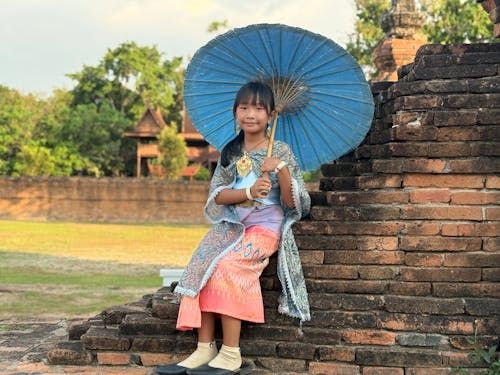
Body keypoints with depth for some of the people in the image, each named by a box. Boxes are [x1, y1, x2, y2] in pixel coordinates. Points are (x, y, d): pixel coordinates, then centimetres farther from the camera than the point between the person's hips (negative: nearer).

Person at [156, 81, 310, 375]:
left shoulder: (280, 152, 0)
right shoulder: (230, 152, 12)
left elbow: (292, 202, -5)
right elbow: (217, 195, 2)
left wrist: (282, 169, -21)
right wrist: (248, 192, -16)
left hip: (265, 226, -5)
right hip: (231, 224, 5)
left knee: (226, 265, -30)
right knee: (200, 265, -23)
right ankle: (205, 348, -23)